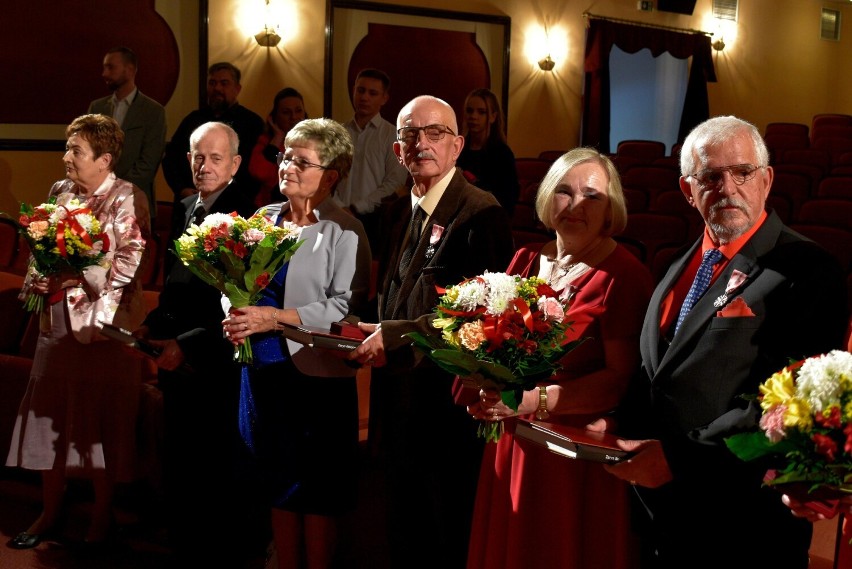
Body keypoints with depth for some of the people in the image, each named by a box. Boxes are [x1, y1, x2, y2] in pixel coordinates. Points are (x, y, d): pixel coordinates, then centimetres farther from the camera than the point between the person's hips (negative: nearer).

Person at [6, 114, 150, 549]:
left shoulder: (126, 198, -9)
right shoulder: (60, 191, 10)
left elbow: (130, 260, -14)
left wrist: (100, 314, -20)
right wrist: (37, 283, -1)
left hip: (104, 323, -6)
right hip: (60, 318, 6)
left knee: (103, 420, 2)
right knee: (53, 415, 10)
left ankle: (101, 518, 14)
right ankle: (50, 513, 21)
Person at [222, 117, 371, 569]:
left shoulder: (344, 232, -10)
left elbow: (346, 306, -18)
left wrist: (275, 318, -20)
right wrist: (236, 319, -2)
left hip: (316, 374, -6)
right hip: (263, 369, 6)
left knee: (318, 494, 4)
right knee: (279, 486, 14)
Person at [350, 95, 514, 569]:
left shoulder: (481, 214, -14)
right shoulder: (400, 213, 13)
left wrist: (395, 337, -21)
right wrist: (369, 330, 4)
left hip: (448, 410, -8)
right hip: (401, 409, 8)